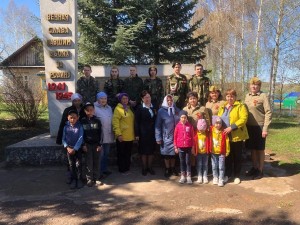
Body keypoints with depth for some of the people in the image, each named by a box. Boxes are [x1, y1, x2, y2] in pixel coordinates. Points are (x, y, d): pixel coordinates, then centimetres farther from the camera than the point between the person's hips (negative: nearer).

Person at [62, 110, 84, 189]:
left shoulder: (80, 126, -9)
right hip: (69, 149, 2)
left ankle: (79, 179, 16)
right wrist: (67, 147, -13)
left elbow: (80, 138, -13)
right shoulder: (66, 127, -2)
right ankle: (73, 180, 19)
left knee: (78, 164, 3)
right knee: (71, 165, 8)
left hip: (78, 149, -2)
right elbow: (63, 139, 1)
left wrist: (75, 149, -17)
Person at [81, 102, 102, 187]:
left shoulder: (97, 121, 0)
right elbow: (81, 134, 1)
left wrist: (100, 144, -5)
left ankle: (95, 177, 15)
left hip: (96, 144, 1)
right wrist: (83, 145, -4)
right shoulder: (83, 121, 0)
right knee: (89, 162, 0)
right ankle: (89, 179, 6)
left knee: (96, 161, 6)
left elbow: (100, 133, 0)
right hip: (87, 144, 0)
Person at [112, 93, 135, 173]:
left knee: (128, 154, 15)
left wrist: (134, 133, 16)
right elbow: (115, 122, -15)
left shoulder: (129, 108, 14)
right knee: (121, 154, 4)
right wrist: (118, 134, -21)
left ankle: (127, 168, 27)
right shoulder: (118, 109, -8)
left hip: (130, 136, 7)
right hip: (122, 136, -7)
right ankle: (122, 169, 16)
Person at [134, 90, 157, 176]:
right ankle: (144, 168, 18)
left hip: (152, 133, 4)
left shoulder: (153, 108, 9)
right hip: (143, 133, -3)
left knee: (151, 150, 9)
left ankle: (150, 167, 23)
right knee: (144, 151, 5)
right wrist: (137, 134, -10)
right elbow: (136, 122, -5)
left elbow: (155, 120, 11)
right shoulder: (139, 109, -3)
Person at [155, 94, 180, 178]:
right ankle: (167, 169, 22)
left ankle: (173, 168, 26)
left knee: (174, 152, 9)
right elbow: (158, 125, -5)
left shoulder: (176, 110, 5)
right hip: (166, 137, -2)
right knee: (166, 153, 6)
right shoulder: (161, 111, -3)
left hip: (175, 136, 2)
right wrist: (158, 138, -10)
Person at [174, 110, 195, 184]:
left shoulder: (190, 126, -2)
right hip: (180, 147, 1)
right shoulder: (178, 126, -2)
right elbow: (175, 137, 2)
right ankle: (183, 176, 22)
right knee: (182, 162, 11)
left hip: (188, 147, -1)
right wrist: (175, 147, 1)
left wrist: (192, 147, 3)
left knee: (188, 162, 6)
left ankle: (189, 177, 15)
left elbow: (192, 137, 2)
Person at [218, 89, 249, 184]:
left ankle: (237, 176, 20)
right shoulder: (222, 107, 14)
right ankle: (228, 174, 25)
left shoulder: (240, 106, -5)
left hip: (237, 136, -4)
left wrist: (232, 127, -23)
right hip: (225, 136, 4)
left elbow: (243, 118, -16)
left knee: (237, 157, 8)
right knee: (227, 156, 12)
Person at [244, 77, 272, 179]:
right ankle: (254, 167, 28)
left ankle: (260, 170, 18)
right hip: (249, 126, 5)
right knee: (252, 148, 14)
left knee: (260, 149, 6)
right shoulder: (247, 96, 9)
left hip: (259, 127, -5)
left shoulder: (263, 96, -9)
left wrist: (265, 128, -16)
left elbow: (268, 113, -12)